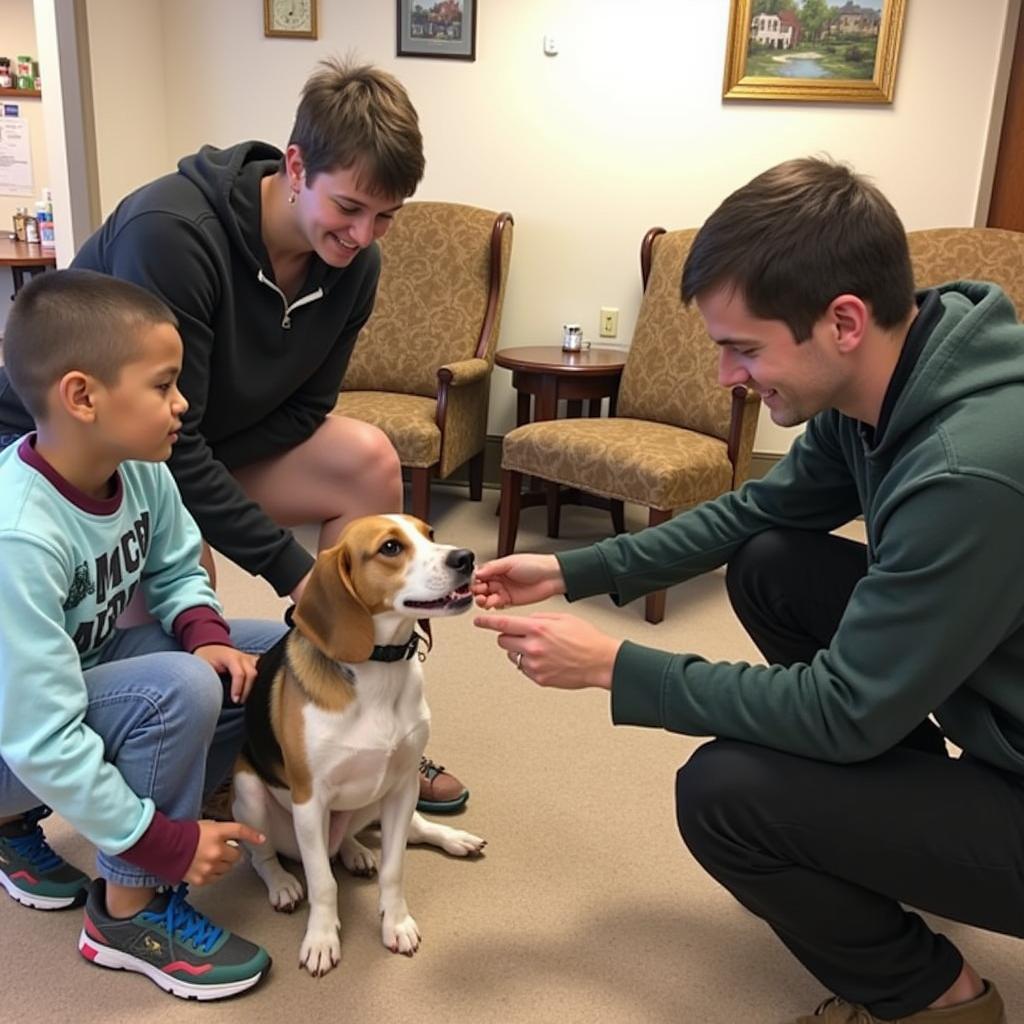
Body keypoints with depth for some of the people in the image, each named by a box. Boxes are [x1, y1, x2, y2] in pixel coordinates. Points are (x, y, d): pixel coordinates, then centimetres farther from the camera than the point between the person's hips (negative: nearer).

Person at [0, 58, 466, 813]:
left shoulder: (353, 264, -12)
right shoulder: (171, 231, -33)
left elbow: (302, 412, -5)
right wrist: (289, 568, -30)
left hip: (210, 445, 6)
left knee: (368, 460, -12)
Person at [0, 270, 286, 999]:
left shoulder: (138, 469, -13)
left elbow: (177, 570, 5)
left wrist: (204, 632, -18)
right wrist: (164, 842, -26)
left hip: (87, 669, 8)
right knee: (180, 690, -33)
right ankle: (130, 911, -4)